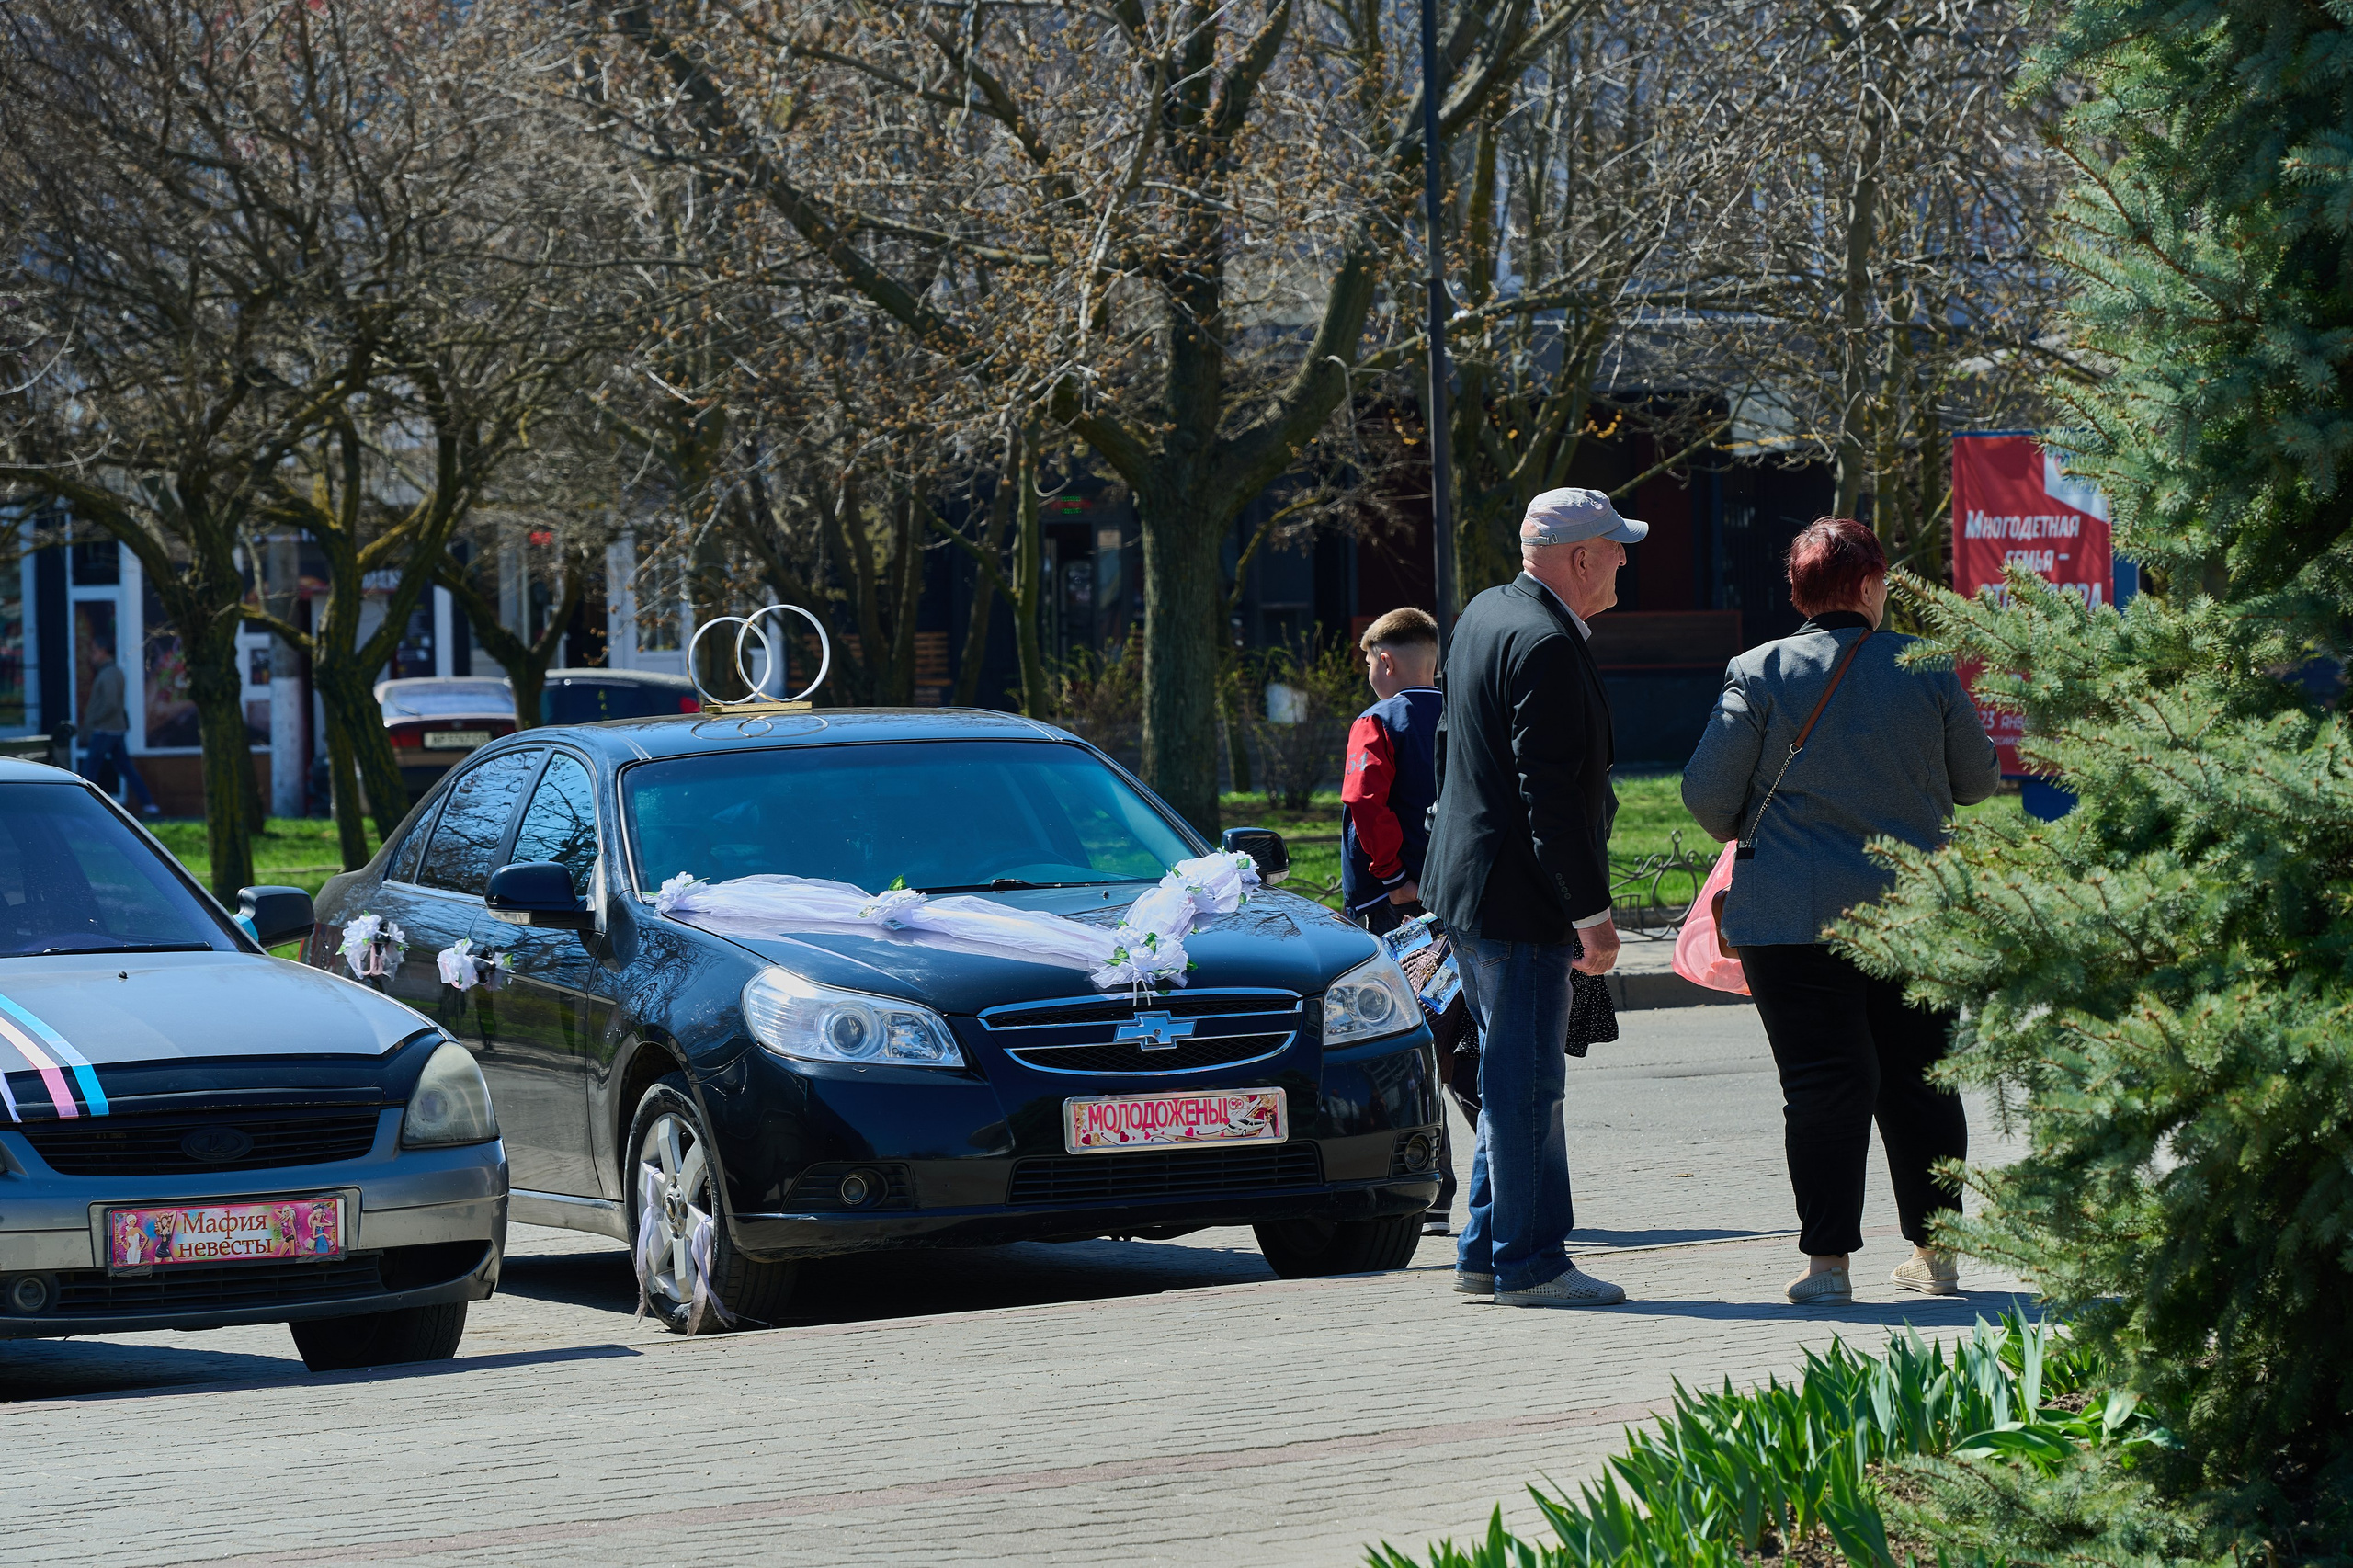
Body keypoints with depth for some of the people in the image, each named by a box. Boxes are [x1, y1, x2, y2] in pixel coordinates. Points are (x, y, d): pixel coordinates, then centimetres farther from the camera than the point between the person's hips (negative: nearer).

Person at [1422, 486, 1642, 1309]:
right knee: (1527, 1083, -5)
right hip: (1516, 900, -10)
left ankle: (1487, 1252, 20)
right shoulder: (1546, 647, -19)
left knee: (1513, 1079, 16)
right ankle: (1529, 1262, -1)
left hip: (1467, 886, 10)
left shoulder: (1487, 614, 13)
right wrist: (1592, 914, -19)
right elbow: (1551, 797, -22)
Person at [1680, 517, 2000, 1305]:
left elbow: (1706, 793, -5)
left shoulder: (1760, 673, -7)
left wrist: (1746, 833, 17)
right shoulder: (1927, 670, 0)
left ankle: (1827, 1259, -4)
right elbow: (1979, 780, 10)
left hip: (1795, 915, -2)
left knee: (1823, 1084, -1)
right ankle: (1934, 1252, 17)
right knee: (1919, 1078, 12)